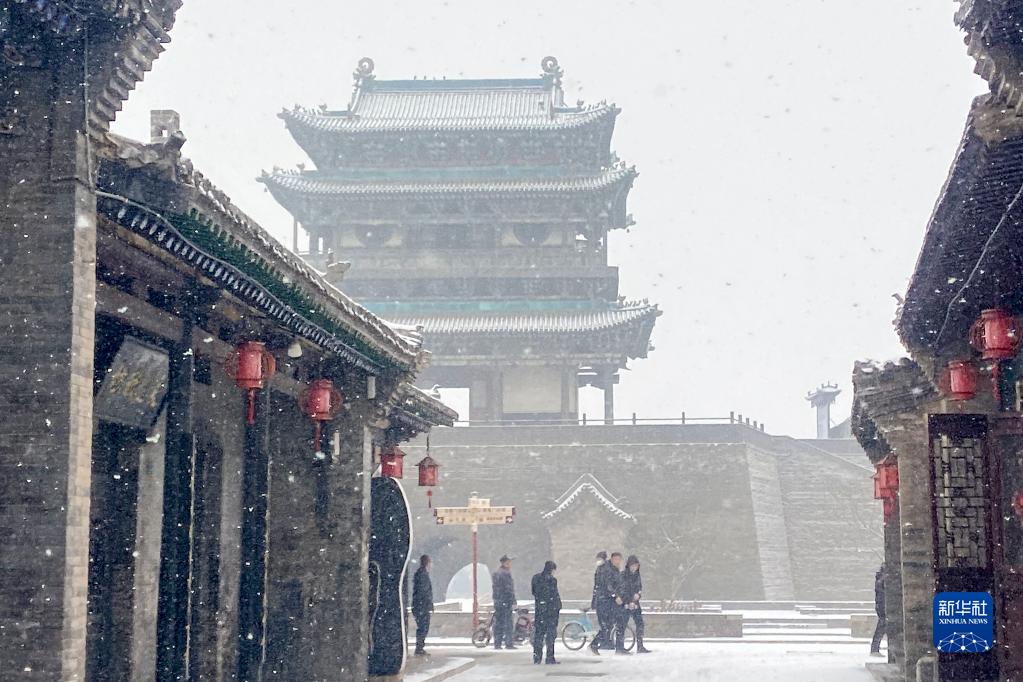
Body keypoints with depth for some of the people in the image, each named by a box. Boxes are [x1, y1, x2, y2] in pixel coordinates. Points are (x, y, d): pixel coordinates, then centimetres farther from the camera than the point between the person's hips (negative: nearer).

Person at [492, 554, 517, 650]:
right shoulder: (506, 574, -13)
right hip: (506, 601, -8)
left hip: (496, 601, 8)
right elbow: (509, 589, -16)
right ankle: (509, 643, -7)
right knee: (508, 623, -5)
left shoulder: (495, 574, 15)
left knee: (498, 623, 9)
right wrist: (513, 602, -14)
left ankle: (497, 644, 9)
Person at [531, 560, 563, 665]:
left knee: (538, 633, 12)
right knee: (551, 634, 0)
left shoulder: (536, 578, 5)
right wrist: (558, 607, -2)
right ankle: (550, 658, -1)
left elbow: (534, 592, 11)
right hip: (551, 609, -5)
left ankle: (537, 658, 13)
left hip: (539, 608, 5)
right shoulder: (551, 580, -14)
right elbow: (555, 595, -11)